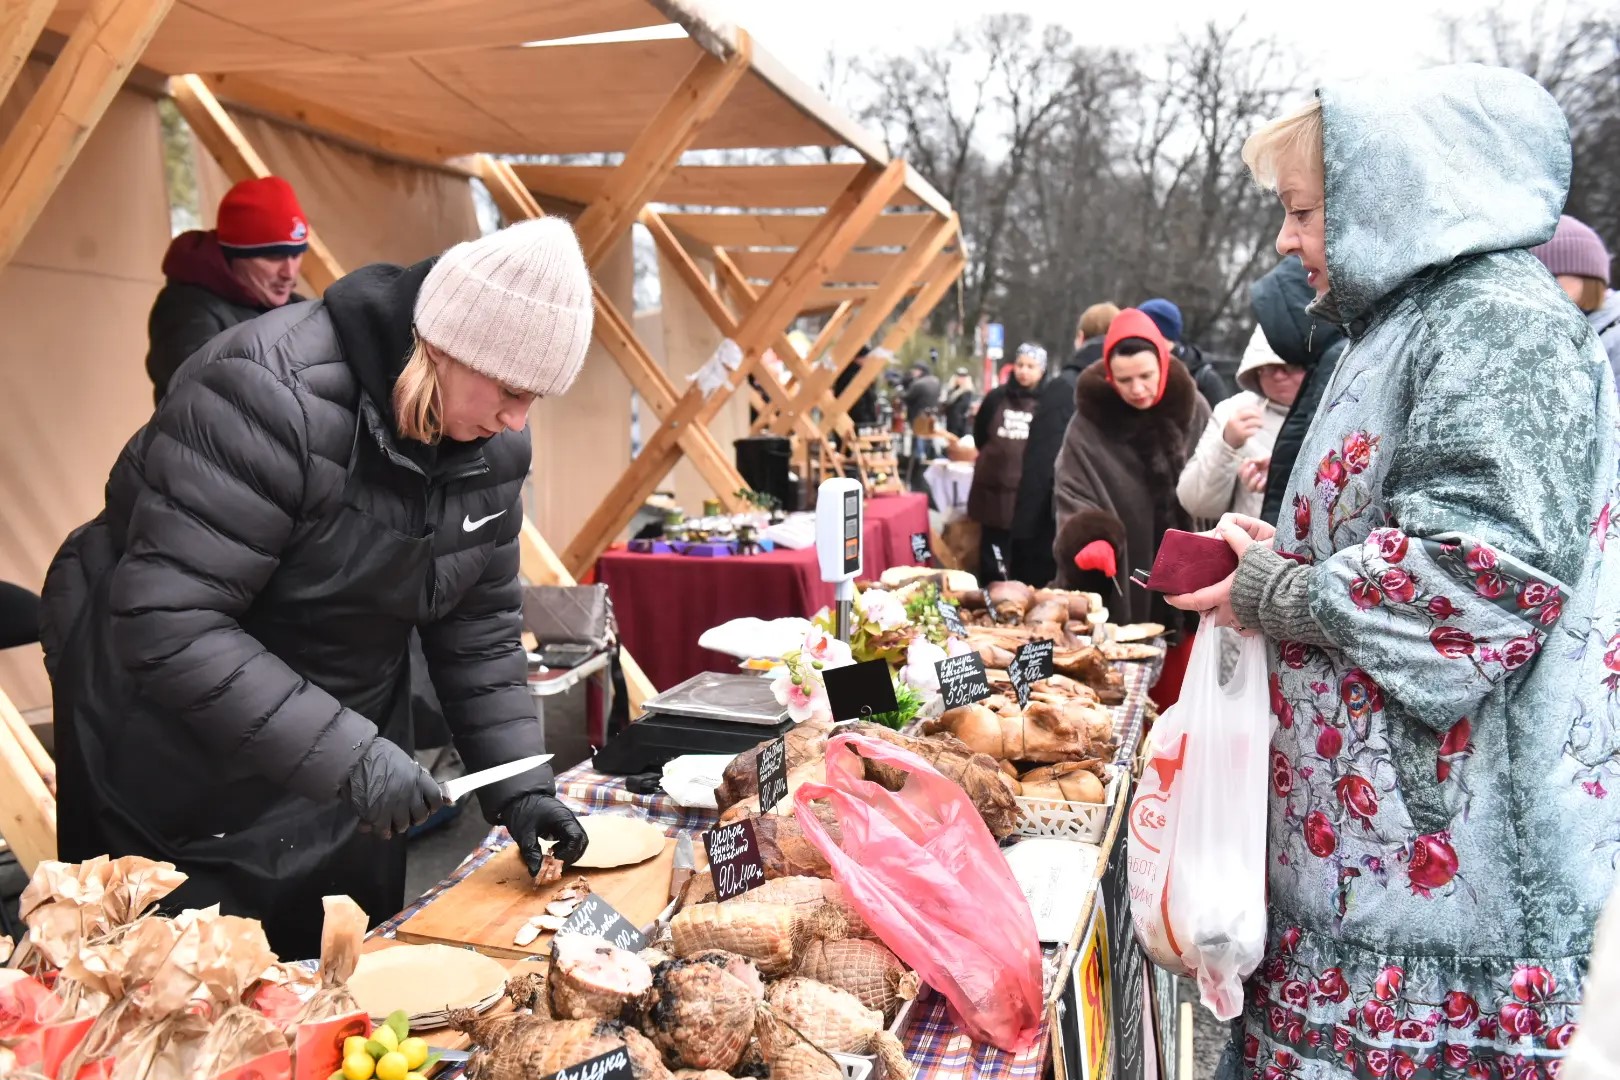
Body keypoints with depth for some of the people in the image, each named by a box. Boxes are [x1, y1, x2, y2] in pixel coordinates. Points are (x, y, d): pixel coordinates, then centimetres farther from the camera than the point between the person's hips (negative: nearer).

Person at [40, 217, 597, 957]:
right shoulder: (271, 393, -29)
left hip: (341, 766, 7)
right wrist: (346, 756, -32)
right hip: (175, 774, -6)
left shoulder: (490, 440, -7)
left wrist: (518, 780, -6)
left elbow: (478, 619, 1)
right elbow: (165, 624, -32)